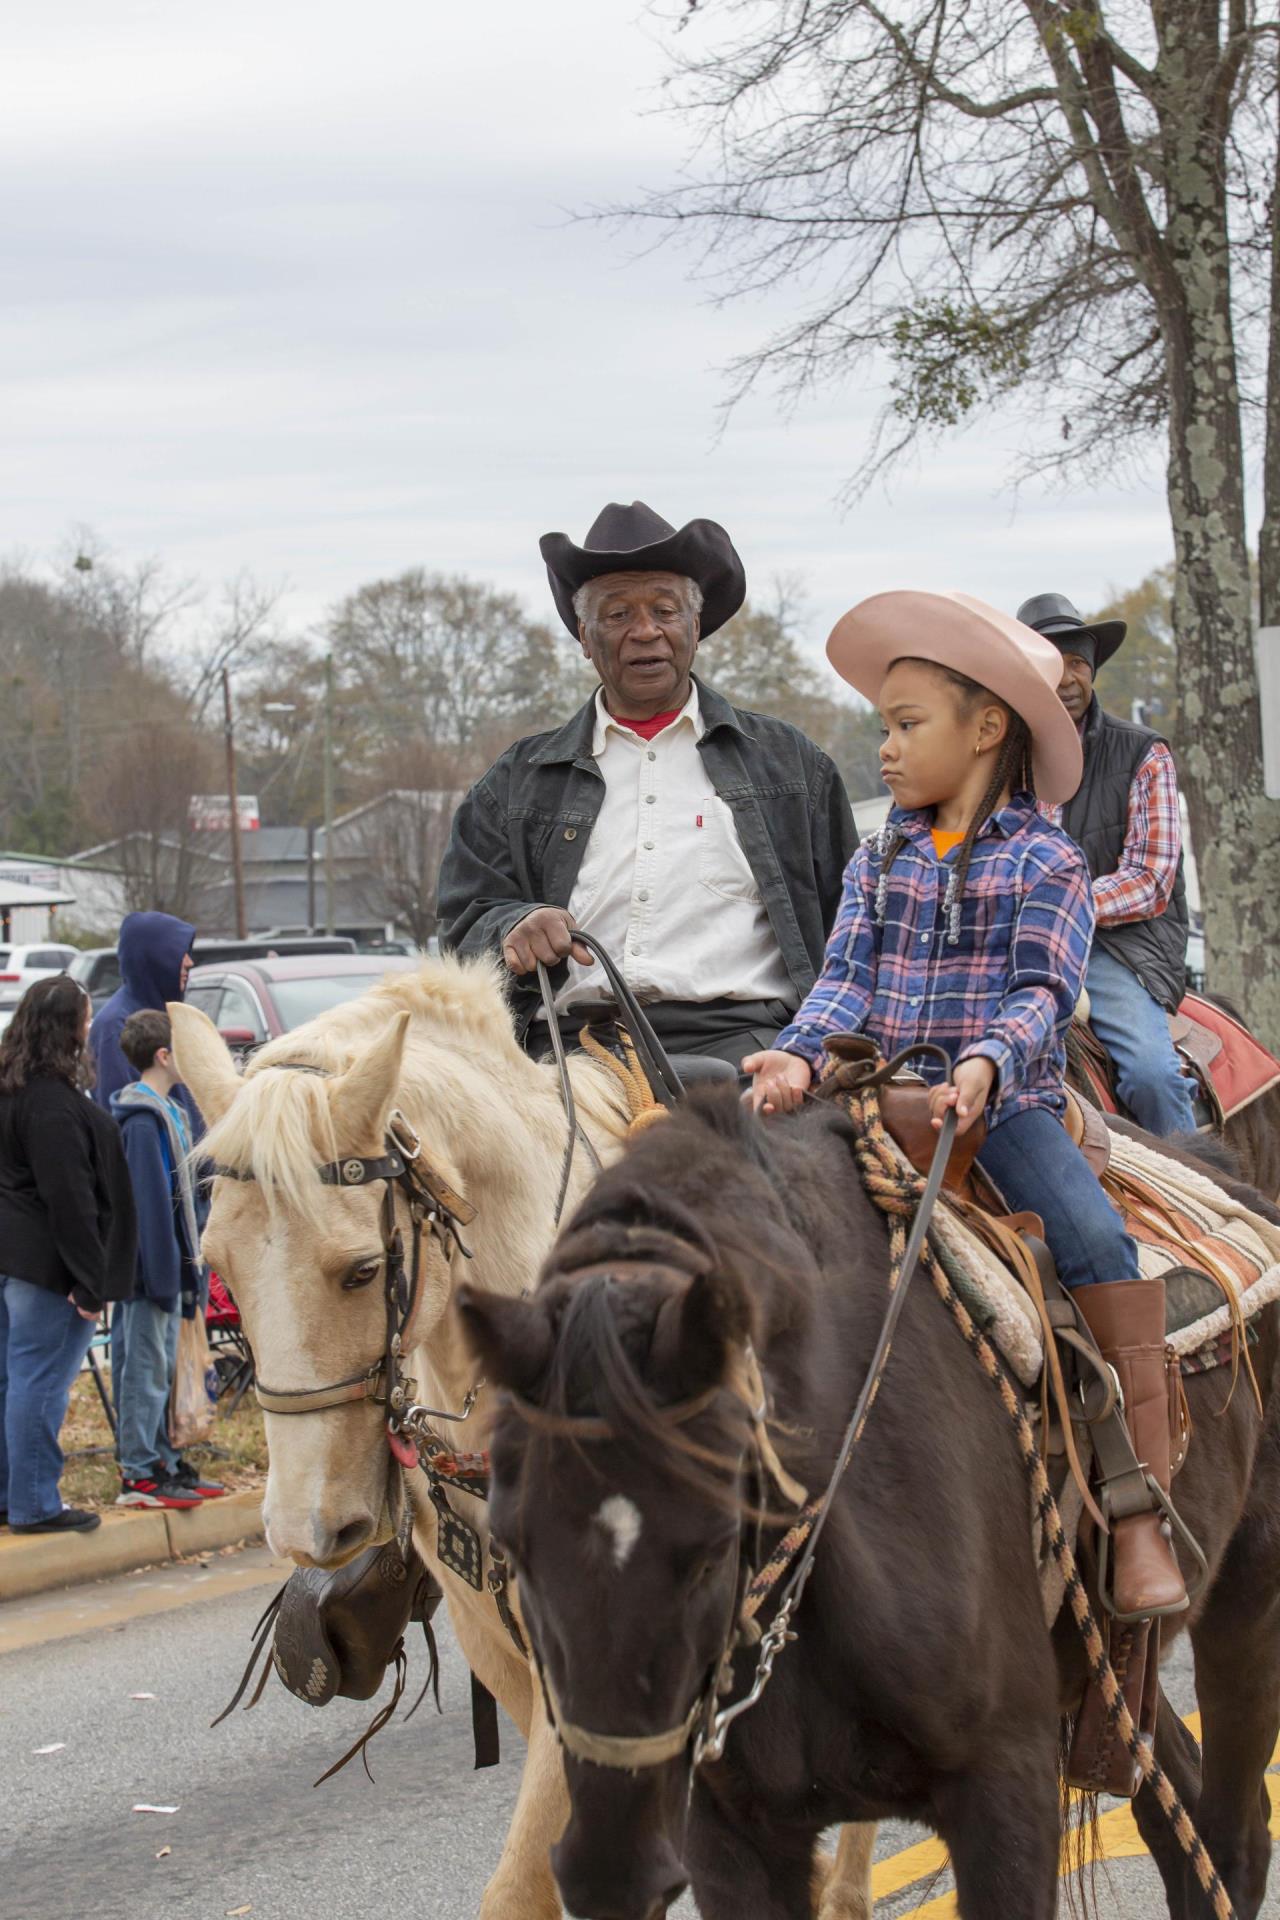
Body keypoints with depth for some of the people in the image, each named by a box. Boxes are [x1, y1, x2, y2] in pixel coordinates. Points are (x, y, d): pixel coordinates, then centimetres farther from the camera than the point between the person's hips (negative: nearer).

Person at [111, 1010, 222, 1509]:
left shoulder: (163, 1111, 13)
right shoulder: (144, 1121, -18)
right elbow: (150, 1199, -21)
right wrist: (163, 1270, -22)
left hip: (164, 1264, 10)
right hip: (152, 1262, -10)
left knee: (162, 1366, 15)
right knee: (146, 1366, -5)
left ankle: (164, 1463, 23)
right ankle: (139, 1476, -1)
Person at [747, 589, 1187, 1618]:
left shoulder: (1046, 862, 2)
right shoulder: (880, 861, 15)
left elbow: (1041, 991, -9)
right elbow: (848, 976, 6)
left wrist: (986, 1061, -30)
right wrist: (799, 1054, -14)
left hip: (1005, 1101, -4)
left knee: (1095, 1234, -28)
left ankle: (1144, 1511, -26)